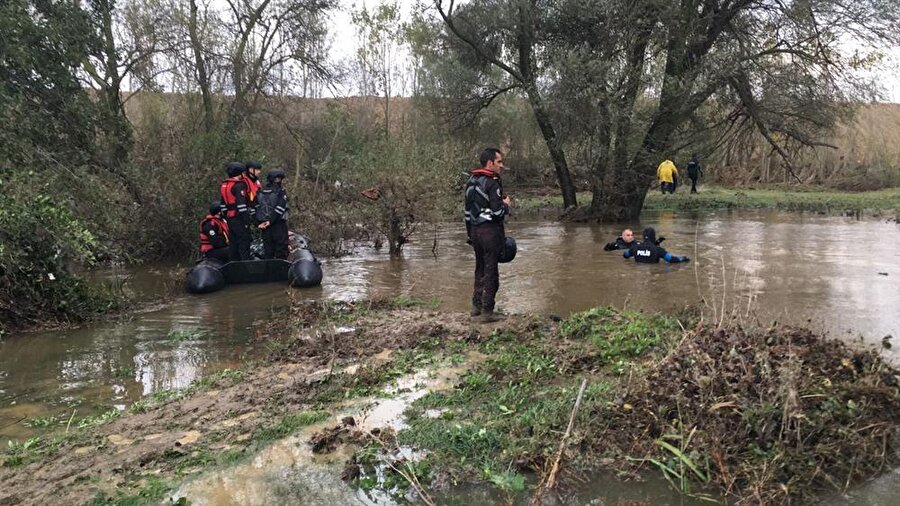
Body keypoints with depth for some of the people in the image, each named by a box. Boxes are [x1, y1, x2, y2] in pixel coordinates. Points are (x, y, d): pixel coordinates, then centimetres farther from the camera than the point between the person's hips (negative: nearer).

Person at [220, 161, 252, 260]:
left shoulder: (223, 186, 15)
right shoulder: (239, 185, -13)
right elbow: (241, 204, -19)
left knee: (233, 243, 14)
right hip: (239, 218, -9)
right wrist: (246, 221, -18)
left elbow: (223, 205, 19)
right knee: (244, 244, -6)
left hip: (229, 218, 9)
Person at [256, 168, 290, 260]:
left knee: (267, 252, 12)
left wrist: (260, 223, 0)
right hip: (278, 225, -5)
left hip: (264, 227, 5)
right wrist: (270, 221, -16)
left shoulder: (260, 193, 9)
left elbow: (256, 209, 4)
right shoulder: (281, 192, -7)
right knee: (281, 252, 0)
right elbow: (279, 209, -17)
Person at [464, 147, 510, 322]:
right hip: (490, 231, -8)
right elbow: (497, 211, -20)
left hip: (474, 230, 8)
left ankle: (476, 306, 25)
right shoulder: (492, 183, -15)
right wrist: (506, 205, 1)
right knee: (491, 271, -1)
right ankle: (487, 311, 3)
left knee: (480, 268, 18)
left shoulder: (471, 181, 11)